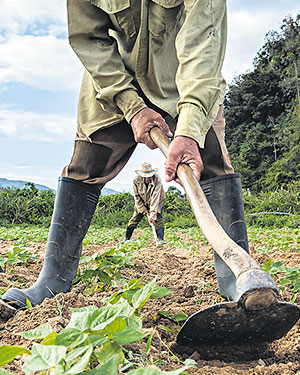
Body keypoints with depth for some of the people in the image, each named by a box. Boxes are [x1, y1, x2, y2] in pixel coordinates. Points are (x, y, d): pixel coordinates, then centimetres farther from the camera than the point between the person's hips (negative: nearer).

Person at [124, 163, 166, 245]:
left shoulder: (157, 180, -33)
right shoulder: (136, 180, -25)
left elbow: (155, 198, -37)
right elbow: (136, 196, -13)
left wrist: (152, 215, -41)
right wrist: (143, 209, -15)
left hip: (157, 201, -2)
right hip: (142, 202, 2)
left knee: (158, 219, -19)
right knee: (134, 219, -3)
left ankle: (160, 240, -15)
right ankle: (126, 239, 7)